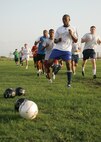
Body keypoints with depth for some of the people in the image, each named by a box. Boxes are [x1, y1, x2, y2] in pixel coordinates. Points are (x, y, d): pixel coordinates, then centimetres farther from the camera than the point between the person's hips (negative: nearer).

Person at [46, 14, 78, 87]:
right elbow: (55, 40, 14)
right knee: (49, 62, -9)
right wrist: (58, 40, -9)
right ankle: (48, 72, 20)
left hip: (67, 50, -2)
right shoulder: (59, 29, 11)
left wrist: (72, 34, -11)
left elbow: (76, 40, 7)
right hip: (57, 49, 2)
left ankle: (69, 82, -2)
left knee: (68, 65, -12)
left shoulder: (73, 29, 7)